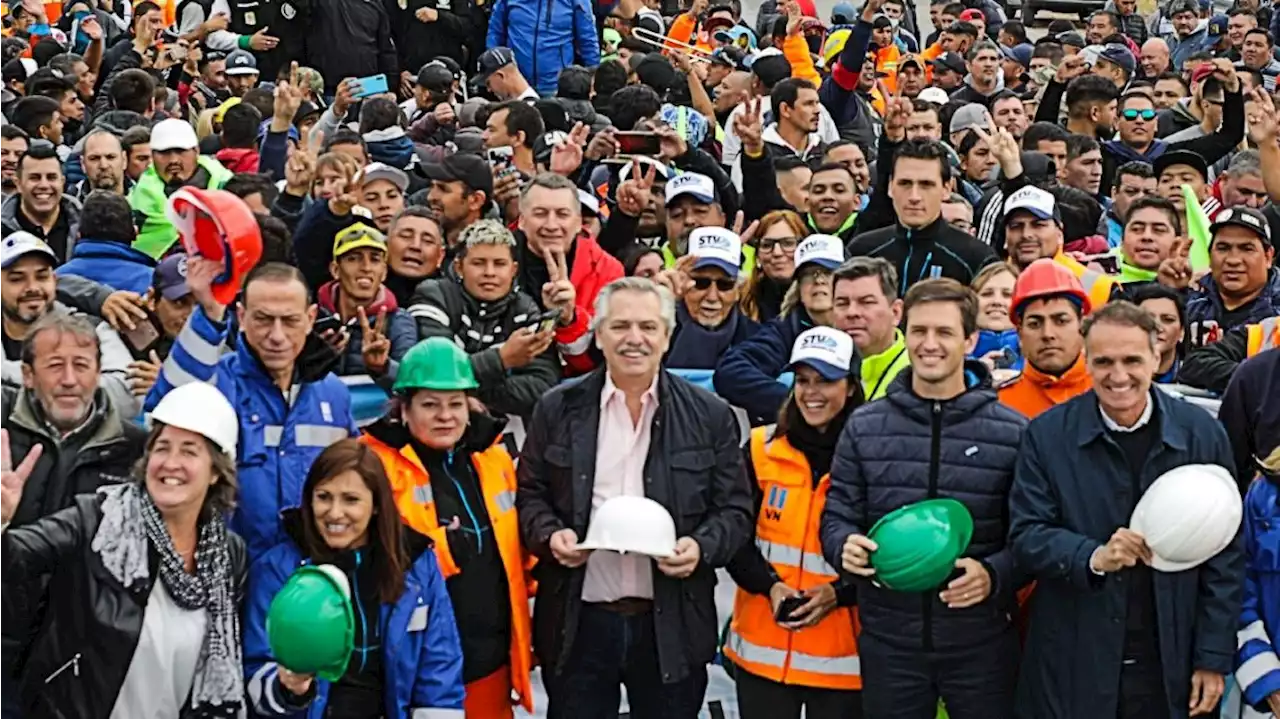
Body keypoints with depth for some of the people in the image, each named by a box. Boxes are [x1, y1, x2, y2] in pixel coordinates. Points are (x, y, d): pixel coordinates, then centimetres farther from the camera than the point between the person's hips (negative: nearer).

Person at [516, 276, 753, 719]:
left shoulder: (709, 416, 3)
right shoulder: (558, 409, 4)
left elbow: (735, 508, 4)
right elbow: (529, 494, 9)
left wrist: (703, 547, -15)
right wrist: (550, 534, -12)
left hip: (672, 626, 0)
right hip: (578, 625, 0)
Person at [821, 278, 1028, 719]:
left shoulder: (1012, 433, -1)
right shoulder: (864, 427, 5)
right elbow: (838, 515, 8)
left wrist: (993, 576, -20)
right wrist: (844, 546, -14)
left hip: (980, 641, -1)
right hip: (888, 638, 2)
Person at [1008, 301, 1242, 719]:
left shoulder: (1202, 434, 0)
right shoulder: (1048, 435, -2)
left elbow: (1225, 558, 3)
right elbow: (1025, 535, -4)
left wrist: (1214, 660, 0)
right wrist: (1092, 558, -22)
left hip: (1170, 668, 1)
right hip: (1072, 669, -1)